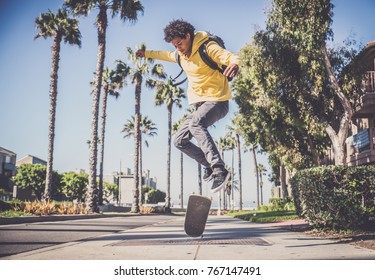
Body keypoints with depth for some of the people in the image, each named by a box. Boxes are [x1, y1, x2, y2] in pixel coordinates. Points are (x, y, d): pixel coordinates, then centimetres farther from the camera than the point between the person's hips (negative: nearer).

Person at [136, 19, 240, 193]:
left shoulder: (208, 48, -14)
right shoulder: (181, 55, 11)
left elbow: (232, 58, -29)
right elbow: (167, 55, 35)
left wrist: (234, 64, -52)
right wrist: (147, 53, 42)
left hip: (217, 101, -9)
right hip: (200, 105, 9)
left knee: (196, 123, -38)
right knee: (179, 141, 5)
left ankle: (220, 170, -41)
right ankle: (209, 165, 14)